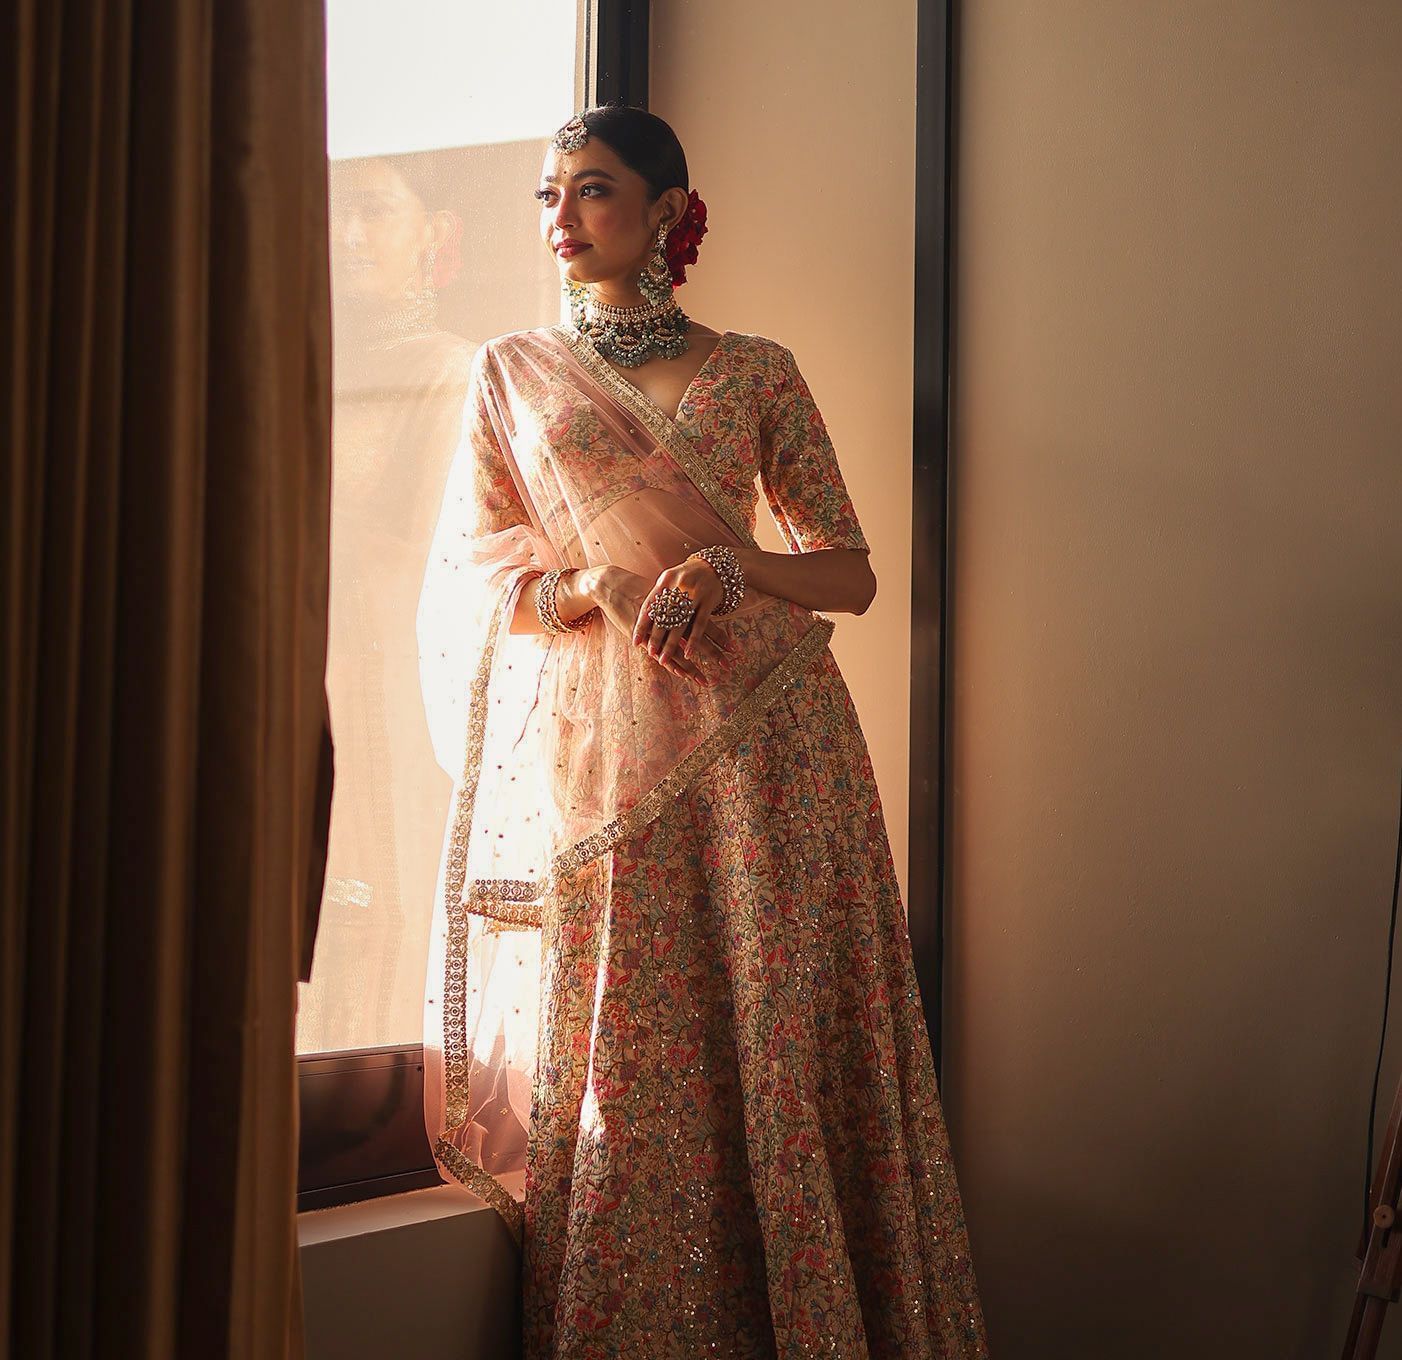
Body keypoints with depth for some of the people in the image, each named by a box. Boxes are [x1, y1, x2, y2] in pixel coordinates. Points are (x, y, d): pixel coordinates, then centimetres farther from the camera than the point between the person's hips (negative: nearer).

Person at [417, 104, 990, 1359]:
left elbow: (852, 576, 7)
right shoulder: (512, 372, 13)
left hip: (758, 739, 0)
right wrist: (597, 585, -11)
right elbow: (464, 580, 7)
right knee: (609, 1054, -1)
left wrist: (728, 566, -12)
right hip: (590, 751, 1)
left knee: (777, 1042, -1)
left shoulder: (757, 374, 9)